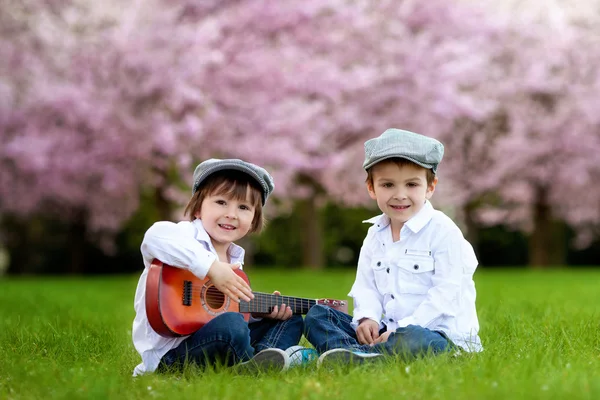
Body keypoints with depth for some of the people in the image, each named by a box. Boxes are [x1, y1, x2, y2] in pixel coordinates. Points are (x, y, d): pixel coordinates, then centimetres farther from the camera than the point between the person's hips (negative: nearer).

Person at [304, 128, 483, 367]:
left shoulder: (443, 232, -9)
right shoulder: (375, 235, 11)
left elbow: (446, 293, -15)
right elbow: (366, 287, 11)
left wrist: (403, 328, -21)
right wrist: (367, 318, -11)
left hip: (438, 333, -7)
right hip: (386, 330, 7)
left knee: (412, 340, -43)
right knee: (316, 316, -4)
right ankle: (358, 354, -32)